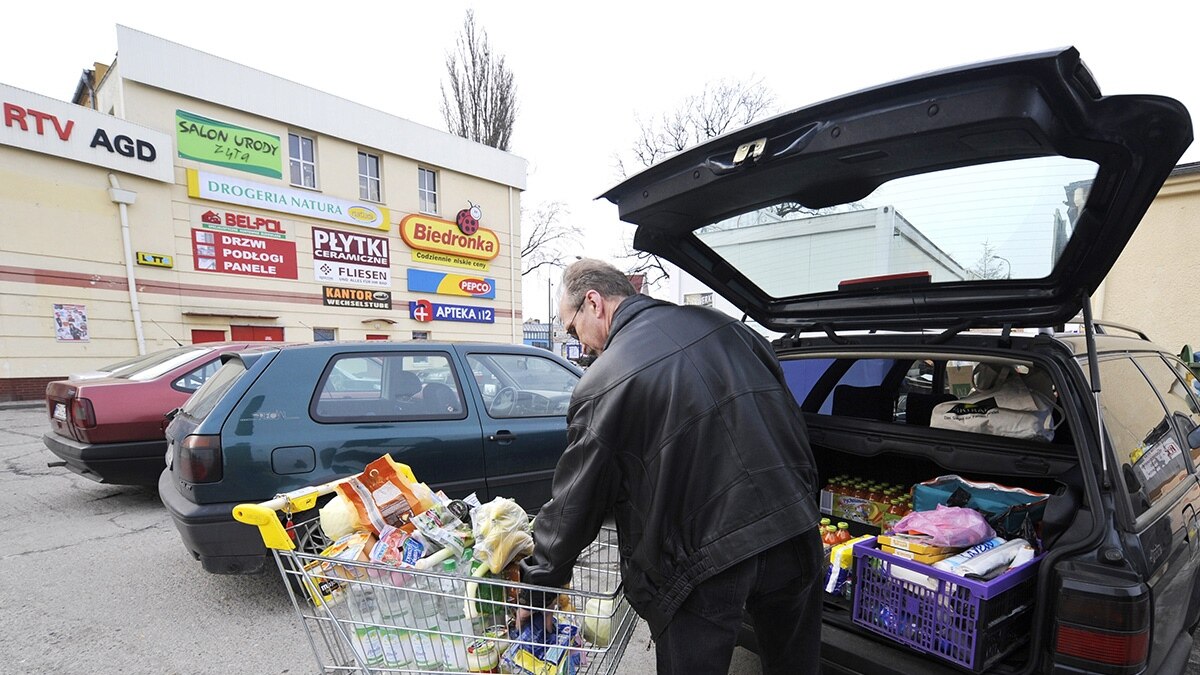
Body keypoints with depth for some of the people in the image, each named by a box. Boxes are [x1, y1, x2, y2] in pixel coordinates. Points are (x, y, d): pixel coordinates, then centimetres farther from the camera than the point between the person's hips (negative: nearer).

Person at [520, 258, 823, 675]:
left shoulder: (603, 383, -12)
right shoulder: (723, 325, 4)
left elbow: (574, 503, -5)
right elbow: (789, 415, 12)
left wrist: (537, 584, 11)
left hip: (704, 557, -6)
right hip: (792, 529, 6)